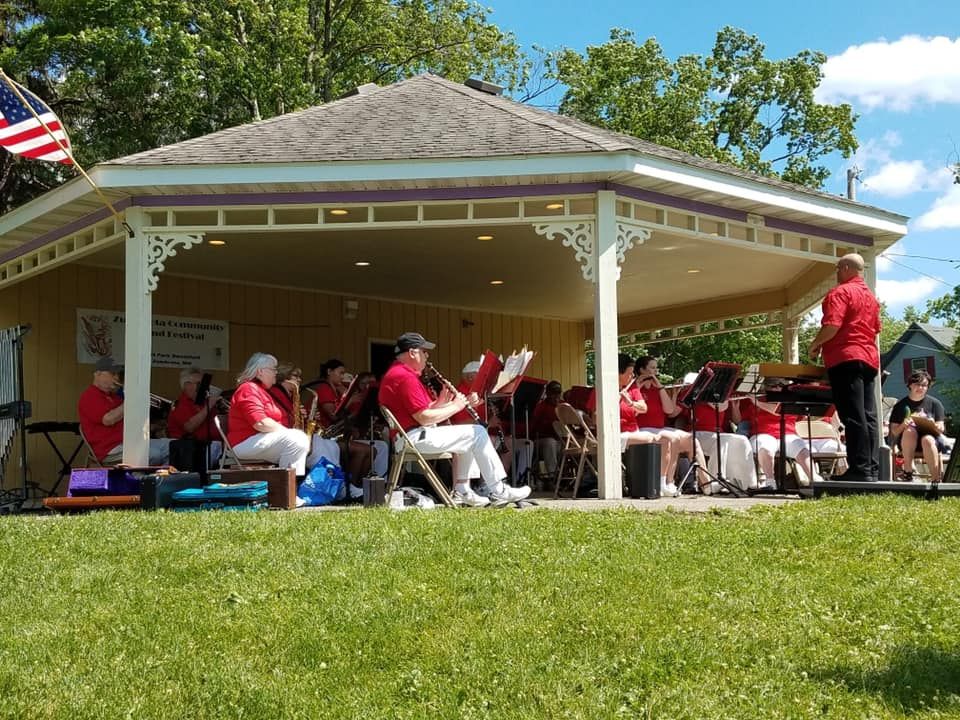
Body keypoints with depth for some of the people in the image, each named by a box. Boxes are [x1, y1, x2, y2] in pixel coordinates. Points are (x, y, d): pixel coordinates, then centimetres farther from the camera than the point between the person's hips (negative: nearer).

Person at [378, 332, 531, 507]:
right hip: (416, 438, -11)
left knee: (467, 439, 23)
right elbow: (424, 418, -21)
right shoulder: (405, 377, -17)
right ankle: (498, 491, -6)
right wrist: (455, 407, -10)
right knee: (477, 433, -10)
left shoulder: (395, 374, 18)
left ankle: (462, 490, 16)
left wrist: (440, 402, 4)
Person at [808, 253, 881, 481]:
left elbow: (832, 326, -17)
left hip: (846, 359, -9)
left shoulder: (840, 293, -7)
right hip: (869, 359, 9)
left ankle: (860, 469, -14)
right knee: (868, 416, 6)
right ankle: (873, 470, 4)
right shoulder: (871, 296, 21)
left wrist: (815, 345, -3)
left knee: (853, 417, -11)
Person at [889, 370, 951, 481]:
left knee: (927, 440, -36)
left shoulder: (934, 403, 12)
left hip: (930, 436, 0)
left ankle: (936, 479, -41)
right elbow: (894, 432, 4)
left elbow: (941, 428, 6)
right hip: (907, 441, 0)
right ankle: (908, 472, -32)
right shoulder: (901, 406, 10)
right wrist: (903, 426, -17)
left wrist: (933, 426, -17)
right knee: (910, 430, -35)